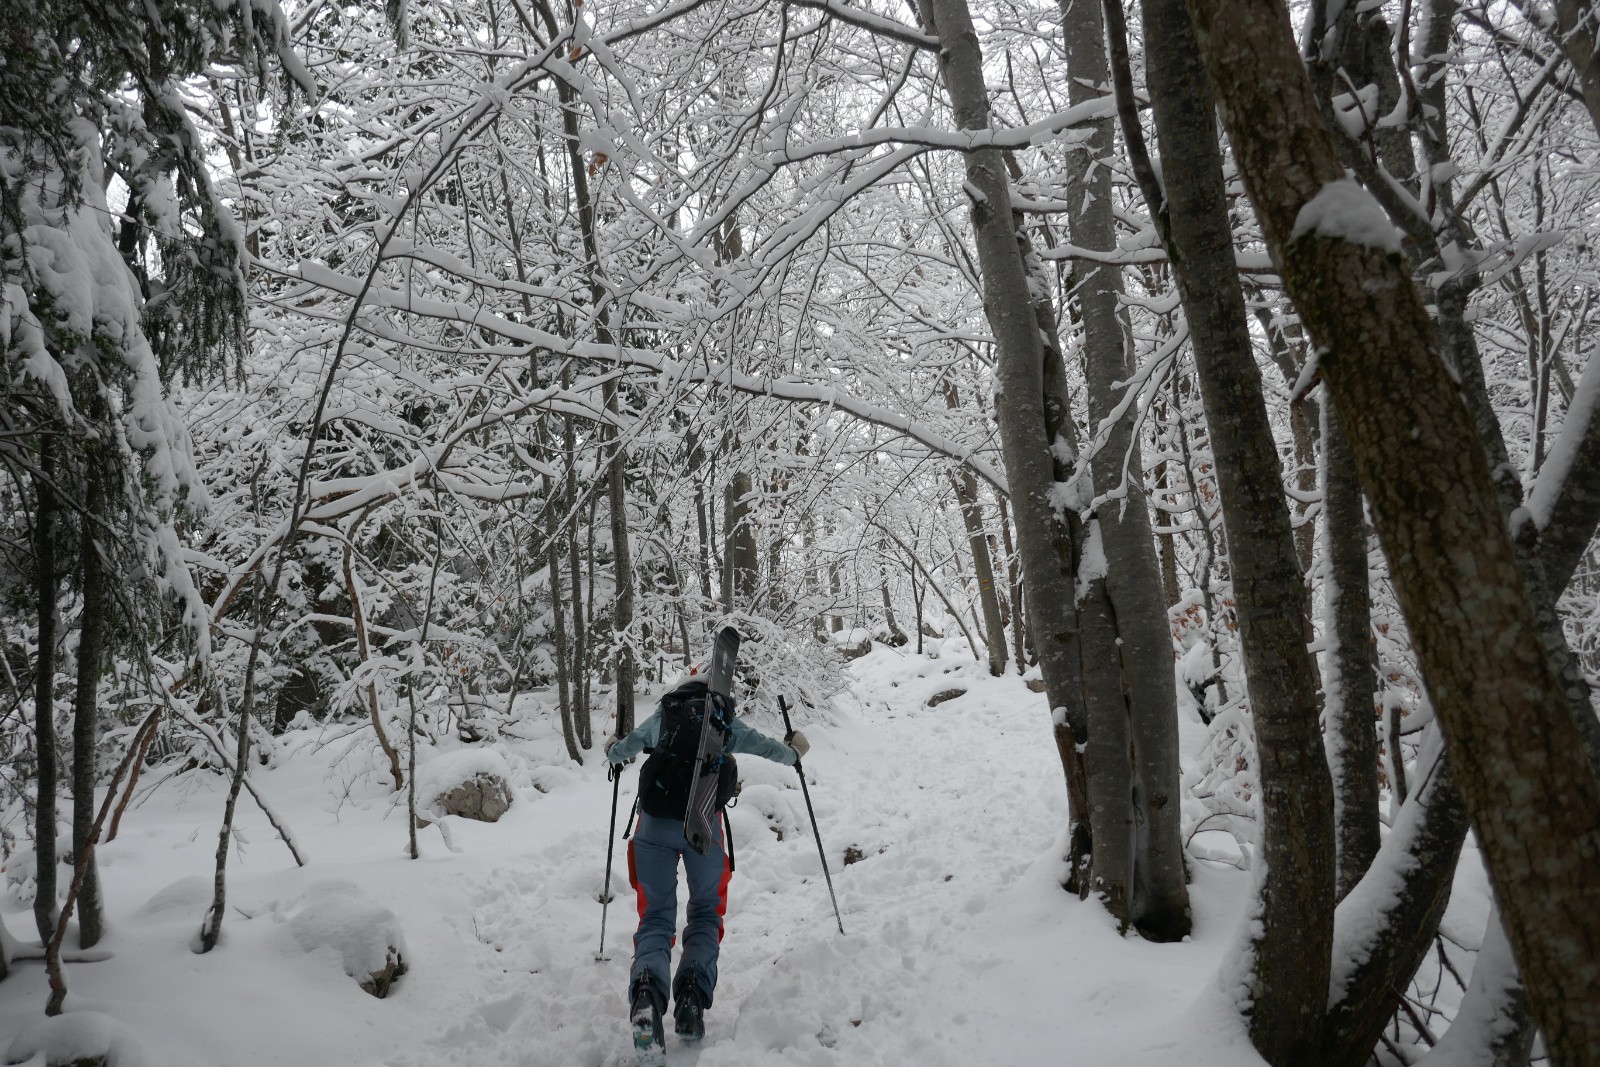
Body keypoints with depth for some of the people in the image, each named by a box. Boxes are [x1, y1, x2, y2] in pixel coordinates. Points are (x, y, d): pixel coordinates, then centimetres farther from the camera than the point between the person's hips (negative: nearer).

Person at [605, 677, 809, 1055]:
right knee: (705, 913, 17)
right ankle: (692, 999, -6)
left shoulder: (663, 715, 18)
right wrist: (794, 751, 50)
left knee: (656, 915, 7)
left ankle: (646, 990, -22)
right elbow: (767, 747, 28)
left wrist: (613, 752, 49)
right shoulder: (726, 721, 17)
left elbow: (618, 750, 25)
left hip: (655, 822, 0)